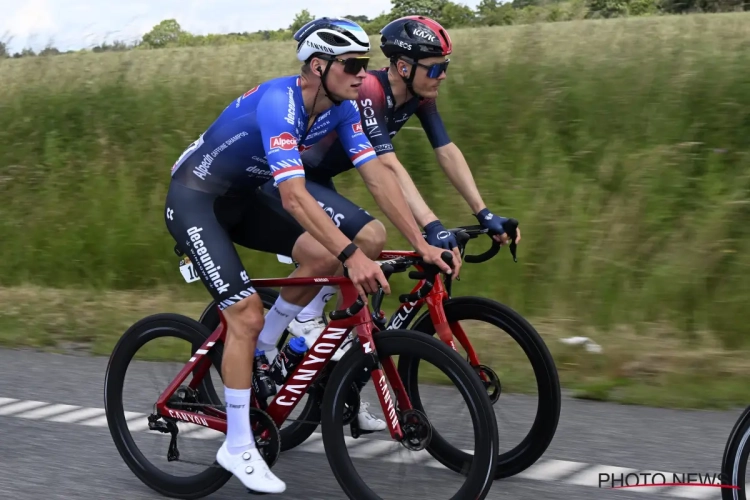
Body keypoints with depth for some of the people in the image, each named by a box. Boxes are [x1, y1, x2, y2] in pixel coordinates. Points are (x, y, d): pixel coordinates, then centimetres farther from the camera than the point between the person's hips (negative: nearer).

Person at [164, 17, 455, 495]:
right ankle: (237, 448, -2)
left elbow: (380, 174, -11)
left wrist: (422, 243, -19)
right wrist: (354, 255, -48)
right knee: (248, 315, -15)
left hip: (240, 197, 8)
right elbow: (294, 195, -41)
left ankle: (260, 353, 9)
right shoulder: (279, 103, -31)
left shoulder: (342, 109, -7)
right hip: (194, 200, -8)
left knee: (323, 256, -11)